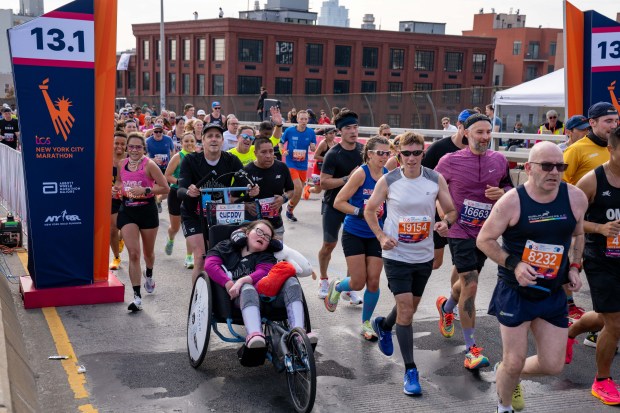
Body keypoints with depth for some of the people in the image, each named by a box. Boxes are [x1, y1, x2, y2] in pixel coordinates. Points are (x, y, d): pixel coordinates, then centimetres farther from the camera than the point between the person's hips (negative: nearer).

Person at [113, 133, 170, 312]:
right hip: (127, 211, 2)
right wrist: (115, 189, 1)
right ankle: (137, 296, -9)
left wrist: (145, 190, -25)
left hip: (147, 210, -2)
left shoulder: (149, 165, -11)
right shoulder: (122, 164, 2)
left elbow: (165, 188, -13)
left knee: (148, 252, 18)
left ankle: (148, 275, 52)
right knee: (133, 253, -10)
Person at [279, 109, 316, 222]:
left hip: (303, 165, 4)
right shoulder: (289, 131, -9)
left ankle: (290, 211, 31)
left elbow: (313, 149, 7)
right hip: (291, 164, -4)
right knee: (298, 188, -18)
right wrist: (283, 151, -13)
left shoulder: (311, 132, -3)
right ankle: (289, 208, 7)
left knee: (299, 191, 10)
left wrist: (313, 147, -16)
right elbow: (281, 142, 6)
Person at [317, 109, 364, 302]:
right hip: (333, 205, -4)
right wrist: (348, 178, -26)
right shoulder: (333, 154, -16)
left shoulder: (363, 149, 0)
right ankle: (323, 280, 32)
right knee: (329, 244, 9)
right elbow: (324, 183, -19)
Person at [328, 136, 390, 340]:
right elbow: (338, 202, -15)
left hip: (375, 235, 4)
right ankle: (336, 286, 31)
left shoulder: (388, 175, 1)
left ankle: (366, 323, 23)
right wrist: (361, 212, -24)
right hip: (354, 234, -4)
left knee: (373, 282, 3)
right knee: (358, 282, -4)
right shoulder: (361, 173, -15)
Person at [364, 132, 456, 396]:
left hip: (424, 255, 4)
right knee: (405, 309, -10)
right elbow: (370, 210, 3)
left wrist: (446, 222, -21)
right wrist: (381, 236, -11)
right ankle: (410, 370, 0)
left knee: (411, 306, 20)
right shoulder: (387, 181, -9)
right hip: (397, 254, -3)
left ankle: (383, 325, 53)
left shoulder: (436, 180, -5)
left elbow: (451, 210, 2)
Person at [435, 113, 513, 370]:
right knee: (470, 285, -12)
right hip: (460, 231, -5)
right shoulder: (450, 161, -9)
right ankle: (471, 348, -2)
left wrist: (502, 193, -10)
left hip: (485, 231, 5)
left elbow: (509, 187, 13)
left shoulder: (499, 160, 1)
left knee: (467, 282, 21)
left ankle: (446, 308, 55)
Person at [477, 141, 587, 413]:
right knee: (514, 363, 2)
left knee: (553, 366, 6)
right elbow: (484, 240, -8)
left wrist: (574, 267, 1)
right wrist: (513, 264, -19)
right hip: (515, 292, -4)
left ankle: (506, 373, 38)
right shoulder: (512, 201, -16)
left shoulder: (576, 198, -5)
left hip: (554, 294, 4)